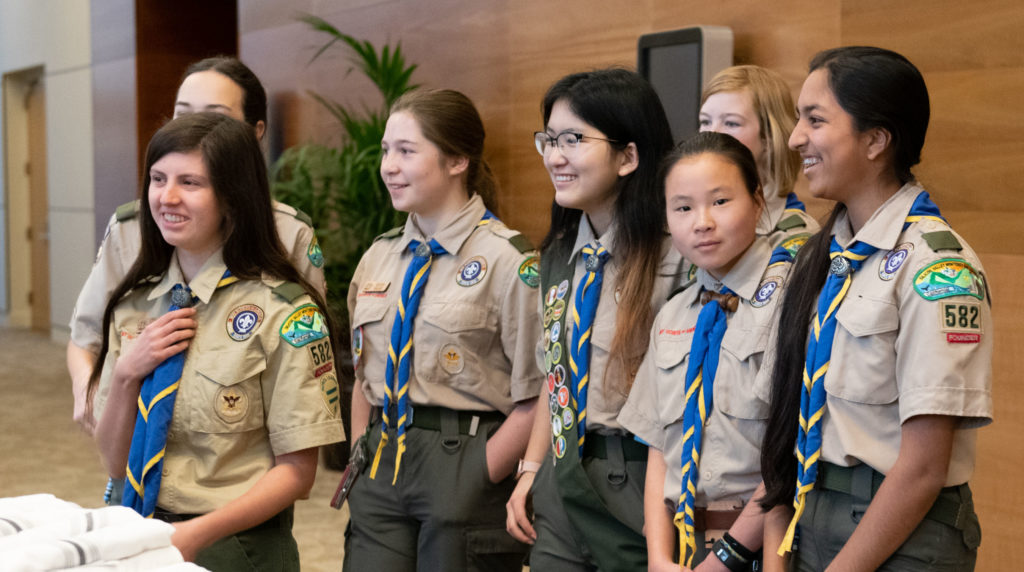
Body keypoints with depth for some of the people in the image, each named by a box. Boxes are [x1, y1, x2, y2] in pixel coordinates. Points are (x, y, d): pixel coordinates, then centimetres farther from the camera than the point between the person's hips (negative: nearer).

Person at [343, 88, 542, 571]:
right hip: (381, 471, 5)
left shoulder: (508, 261, -10)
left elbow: (534, 401, -12)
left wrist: (476, 480, -13)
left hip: (463, 467, -5)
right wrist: (362, 460, 9)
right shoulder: (378, 258, 11)